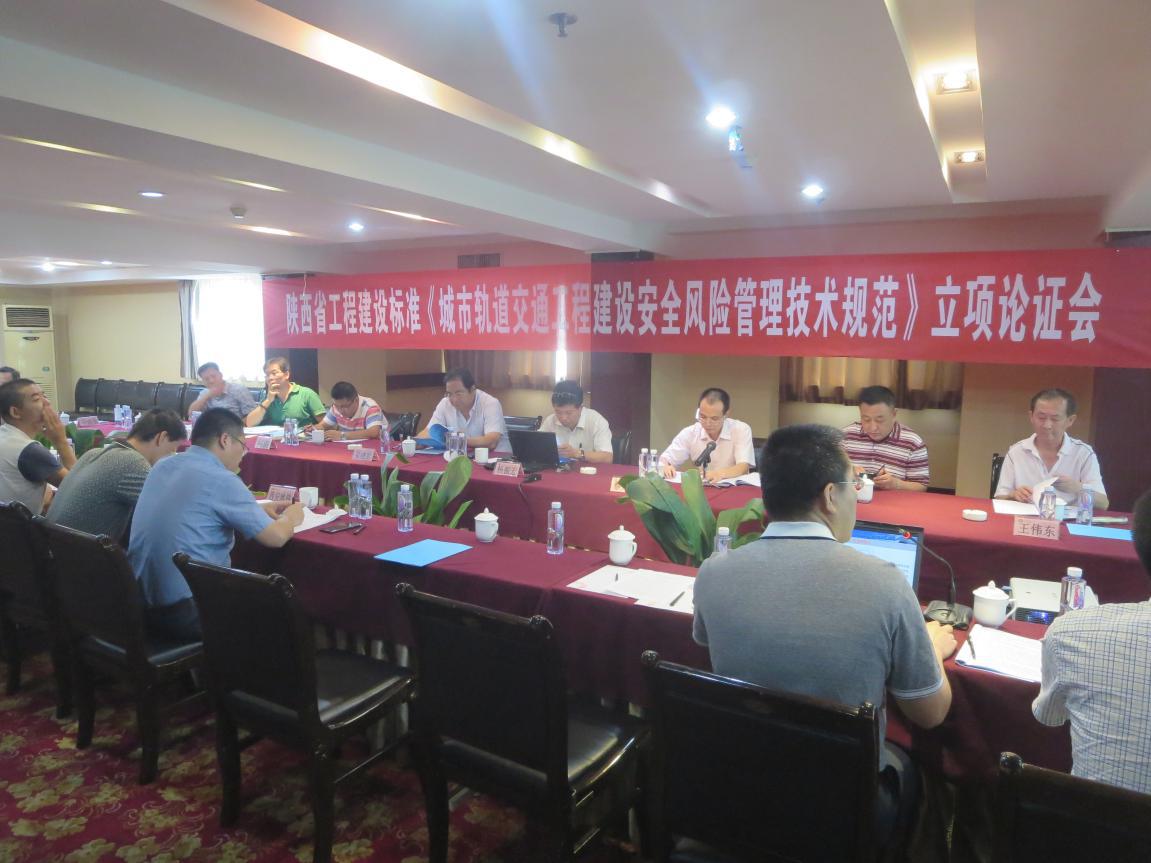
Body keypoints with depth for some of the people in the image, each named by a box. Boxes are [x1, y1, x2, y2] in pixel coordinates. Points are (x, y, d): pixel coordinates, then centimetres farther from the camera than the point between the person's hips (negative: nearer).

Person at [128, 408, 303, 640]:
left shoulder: (163, 466, 7)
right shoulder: (221, 480, -17)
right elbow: (276, 537, -13)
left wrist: (259, 508, 22)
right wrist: (291, 517, 9)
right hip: (188, 614, -8)